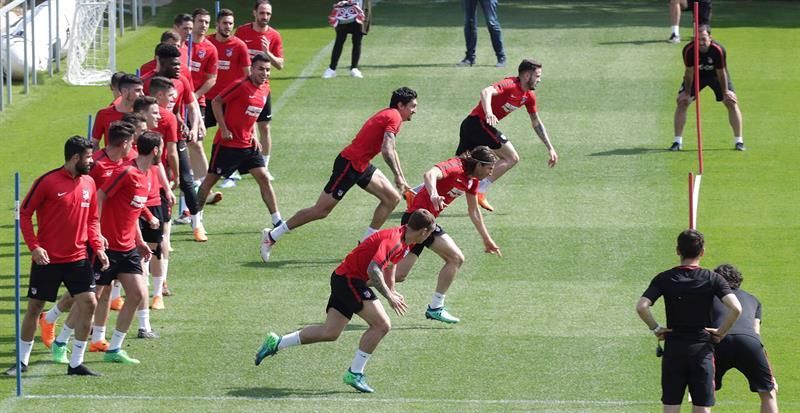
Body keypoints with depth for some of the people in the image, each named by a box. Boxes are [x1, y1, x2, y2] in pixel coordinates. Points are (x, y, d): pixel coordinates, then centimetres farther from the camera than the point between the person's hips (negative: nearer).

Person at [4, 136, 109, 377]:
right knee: (35, 307, 4)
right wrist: (34, 247, -15)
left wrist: (98, 248, 1)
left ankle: (76, 363, 2)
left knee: (88, 303, -7)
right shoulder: (47, 182, -11)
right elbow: (24, 214, -6)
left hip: (78, 258, 4)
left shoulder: (88, 184, 6)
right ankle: (22, 361, 19)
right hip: (47, 258, -4)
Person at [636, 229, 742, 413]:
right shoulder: (713, 279, -3)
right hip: (702, 349, -1)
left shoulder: (664, 279, -1)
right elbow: (735, 308, -16)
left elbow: (641, 307, -14)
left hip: (673, 350, 1)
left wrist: (656, 329, 1)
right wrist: (721, 332, -2)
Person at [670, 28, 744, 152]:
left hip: (716, 75, -1)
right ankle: (677, 142, -2)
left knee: (731, 102, -11)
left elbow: (721, 73, -23)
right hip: (697, 75, 1)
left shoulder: (718, 50, -34)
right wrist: (687, 92, -11)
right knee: (682, 102, -12)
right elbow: (689, 72, -19)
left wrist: (725, 92, -13)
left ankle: (739, 141, 1)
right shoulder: (688, 50, -31)